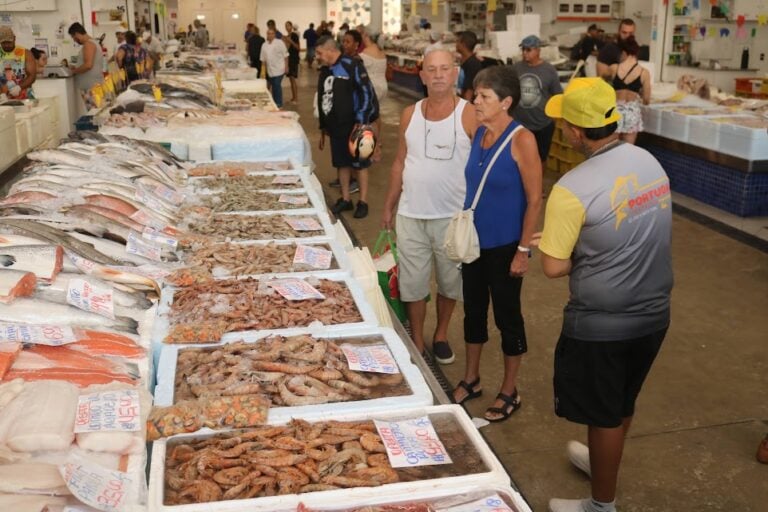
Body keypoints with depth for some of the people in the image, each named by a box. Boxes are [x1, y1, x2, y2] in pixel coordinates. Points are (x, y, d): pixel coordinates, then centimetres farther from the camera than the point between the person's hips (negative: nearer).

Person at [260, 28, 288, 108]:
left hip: (279, 69, -5)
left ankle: (279, 104, -1)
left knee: (277, 86, -9)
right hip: (270, 70, 5)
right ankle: (274, 104, 21)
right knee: (273, 87, 11)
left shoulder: (279, 43, -6)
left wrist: (286, 66, -8)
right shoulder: (264, 45, 9)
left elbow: (285, 55, -6)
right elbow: (263, 58, 14)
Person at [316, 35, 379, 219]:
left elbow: (367, 93, -16)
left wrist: (360, 122, -19)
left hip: (353, 127, -7)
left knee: (360, 164, 3)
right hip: (335, 127, 7)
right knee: (342, 163, 13)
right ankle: (345, 199, 25)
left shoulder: (352, 66, -13)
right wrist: (323, 128, 20)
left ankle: (363, 202, 11)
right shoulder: (325, 71, 11)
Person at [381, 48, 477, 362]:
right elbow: (400, 163, 10)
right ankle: (417, 344, 27)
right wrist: (389, 206, 11)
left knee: (449, 281, 14)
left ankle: (441, 335, 36)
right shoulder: (410, 114, 3)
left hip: (453, 216, -2)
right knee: (412, 284, 10)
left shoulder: (469, 115, -8)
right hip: (410, 216, 3)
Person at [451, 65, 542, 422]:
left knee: (507, 315, 8)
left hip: (504, 245, -6)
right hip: (474, 240, 6)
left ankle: (509, 392, 25)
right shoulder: (479, 133, 2)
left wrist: (523, 250, -16)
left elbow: (534, 199, -16)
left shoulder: (522, 140, -17)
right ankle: (471, 380, 36)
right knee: (473, 309, 18)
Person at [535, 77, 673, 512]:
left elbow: (553, 267, -17)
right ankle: (602, 462, 52)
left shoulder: (573, 189, -25)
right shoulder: (650, 161, -3)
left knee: (603, 412, 13)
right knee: (623, 401, 27)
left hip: (602, 324, -7)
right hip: (653, 312, 7)